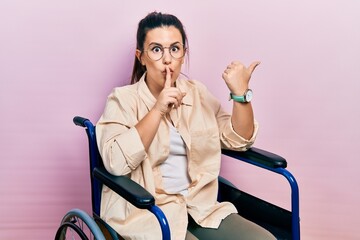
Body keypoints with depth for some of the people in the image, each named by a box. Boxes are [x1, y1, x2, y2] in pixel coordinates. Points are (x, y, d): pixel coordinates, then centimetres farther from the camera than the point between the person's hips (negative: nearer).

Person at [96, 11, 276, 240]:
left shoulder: (198, 93, 11)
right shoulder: (123, 99, -3)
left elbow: (239, 141, 7)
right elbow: (116, 163, -18)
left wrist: (240, 93, -7)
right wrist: (157, 110, -21)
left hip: (199, 207, 5)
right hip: (145, 213, -4)